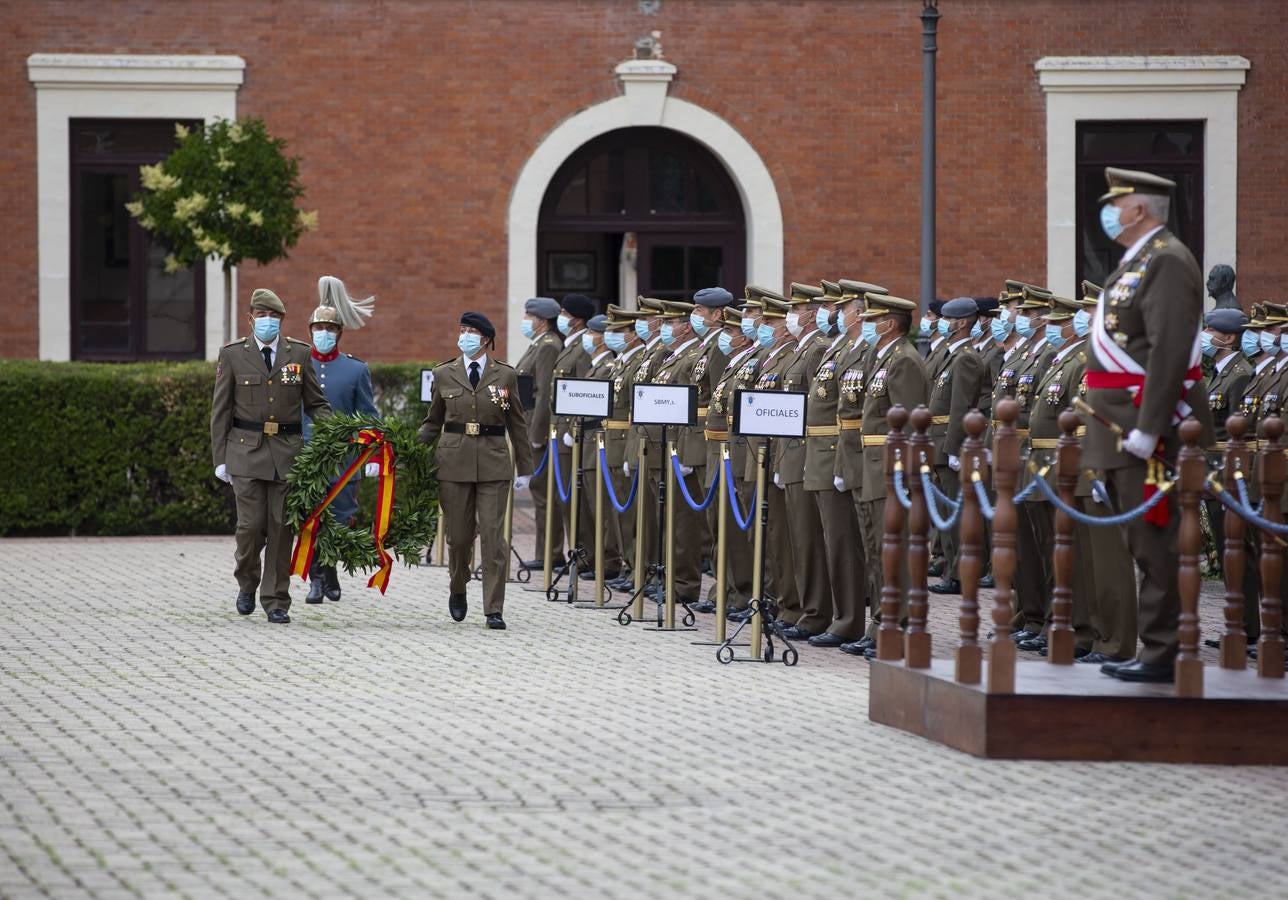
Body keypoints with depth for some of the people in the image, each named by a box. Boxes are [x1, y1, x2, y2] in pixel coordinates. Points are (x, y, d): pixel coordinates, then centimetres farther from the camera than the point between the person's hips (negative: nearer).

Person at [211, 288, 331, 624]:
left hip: (287, 452, 1)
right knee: (251, 525, -7)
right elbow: (221, 410, 4)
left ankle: (276, 601, 8)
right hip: (246, 451, -1)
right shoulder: (232, 355, 3)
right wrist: (220, 458, 0)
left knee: (282, 527, 0)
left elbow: (316, 403, 12)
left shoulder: (299, 354, 7)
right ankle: (247, 584, 20)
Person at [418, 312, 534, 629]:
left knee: (493, 536, -5)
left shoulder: (505, 375, 5)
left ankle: (494, 609, -2)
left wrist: (524, 469, 7)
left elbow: (517, 424, 9)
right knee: (458, 535, 5)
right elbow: (433, 422, 15)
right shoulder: (444, 375, 8)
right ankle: (458, 590, 32)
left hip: (493, 463, -1)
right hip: (454, 462, 1)